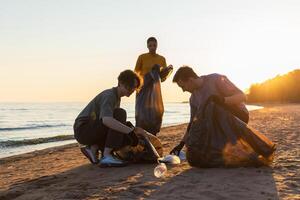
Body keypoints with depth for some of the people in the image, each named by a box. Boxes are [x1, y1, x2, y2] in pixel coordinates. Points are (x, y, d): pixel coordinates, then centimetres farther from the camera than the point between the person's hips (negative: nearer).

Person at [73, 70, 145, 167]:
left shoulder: (117, 97, 11)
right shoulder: (109, 96, -20)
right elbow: (106, 120, -39)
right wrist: (131, 131, -39)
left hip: (94, 131, 9)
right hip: (83, 130, -9)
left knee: (129, 139, -4)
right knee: (120, 114, -26)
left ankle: (93, 147, 3)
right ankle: (106, 156, -26)